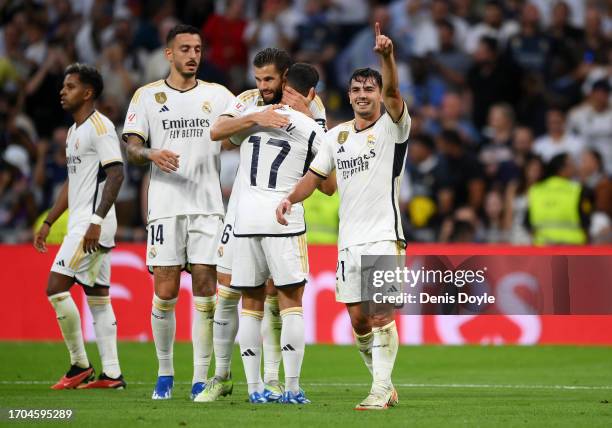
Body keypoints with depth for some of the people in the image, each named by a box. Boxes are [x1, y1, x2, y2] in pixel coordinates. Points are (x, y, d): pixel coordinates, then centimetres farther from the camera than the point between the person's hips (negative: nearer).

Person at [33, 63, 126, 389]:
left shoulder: (99, 127, -11)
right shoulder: (74, 131, 19)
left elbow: (116, 174, -20)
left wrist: (96, 221, -26)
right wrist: (48, 223, 24)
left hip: (92, 224, -10)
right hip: (81, 224, 10)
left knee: (56, 287, -12)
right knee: (98, 297, 7)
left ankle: (80, 365, -5)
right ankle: (111, 374, 7)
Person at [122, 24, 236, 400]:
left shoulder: (217, 95, 10)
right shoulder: (148, 96, 6)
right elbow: (132, 148, 1)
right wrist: (152, 154, -20)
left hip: (208, 206, 1)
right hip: (166, 206, -1)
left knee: (206, 291, -3)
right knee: (165, 294, -3)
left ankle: (201, 379, 1)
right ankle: (165, 373, 12)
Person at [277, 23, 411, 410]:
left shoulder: (392, 127, -2)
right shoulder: (338, 135, 14)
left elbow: (392, 93, -21)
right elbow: (316, 175, 19)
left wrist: (387, 56, -39)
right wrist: (291, 198, 0)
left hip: (384, 236, -6)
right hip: (349, 239, 6)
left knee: (382, 314, -14)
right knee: (358, 319, 6)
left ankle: (381, 391, -13)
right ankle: (385, 385, 19)